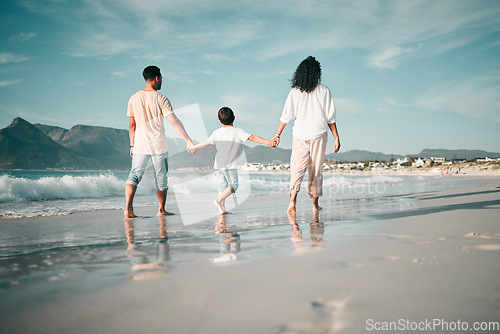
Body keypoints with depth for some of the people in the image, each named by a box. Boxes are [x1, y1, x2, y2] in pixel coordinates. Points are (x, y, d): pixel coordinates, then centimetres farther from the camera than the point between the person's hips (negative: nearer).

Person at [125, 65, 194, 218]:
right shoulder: (161, 99, -8)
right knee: (161, 177, 11)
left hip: (141, 144, 3)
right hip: (159, 145, -2)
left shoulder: (134, 99, 3)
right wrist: (189, 141, -13)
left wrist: (132, 145, 17)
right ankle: (162, 209, 21)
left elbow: (132, 125, 8)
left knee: (134, 175, 5)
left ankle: (128, 207, -13)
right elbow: (174, 122, -15)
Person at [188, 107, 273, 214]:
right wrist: (267, 142, -14)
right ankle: (219, 200, -15)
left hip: (218, 165, 5)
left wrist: (194, 147, 30)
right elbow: (252, 138, -14)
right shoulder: (238, 131, -6)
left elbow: (206, 143, 15)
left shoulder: (217, 132, 6)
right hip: (230, 165, -5)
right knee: (233, 185, 4)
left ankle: (222, 208, 8)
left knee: (222, 185, 13)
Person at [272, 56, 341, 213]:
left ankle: (293, 197, -23)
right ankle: (315, 203, 15)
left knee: (297, 167, 1)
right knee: (316, 168, 10)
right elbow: (330, 117, -1)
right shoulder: (323, 90, -1)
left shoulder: (295, 91, 0)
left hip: (300, 134, 0)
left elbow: (286, 116, 0)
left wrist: (277, 135, 8)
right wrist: (336, 138, 4)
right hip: (319, 134, 0)